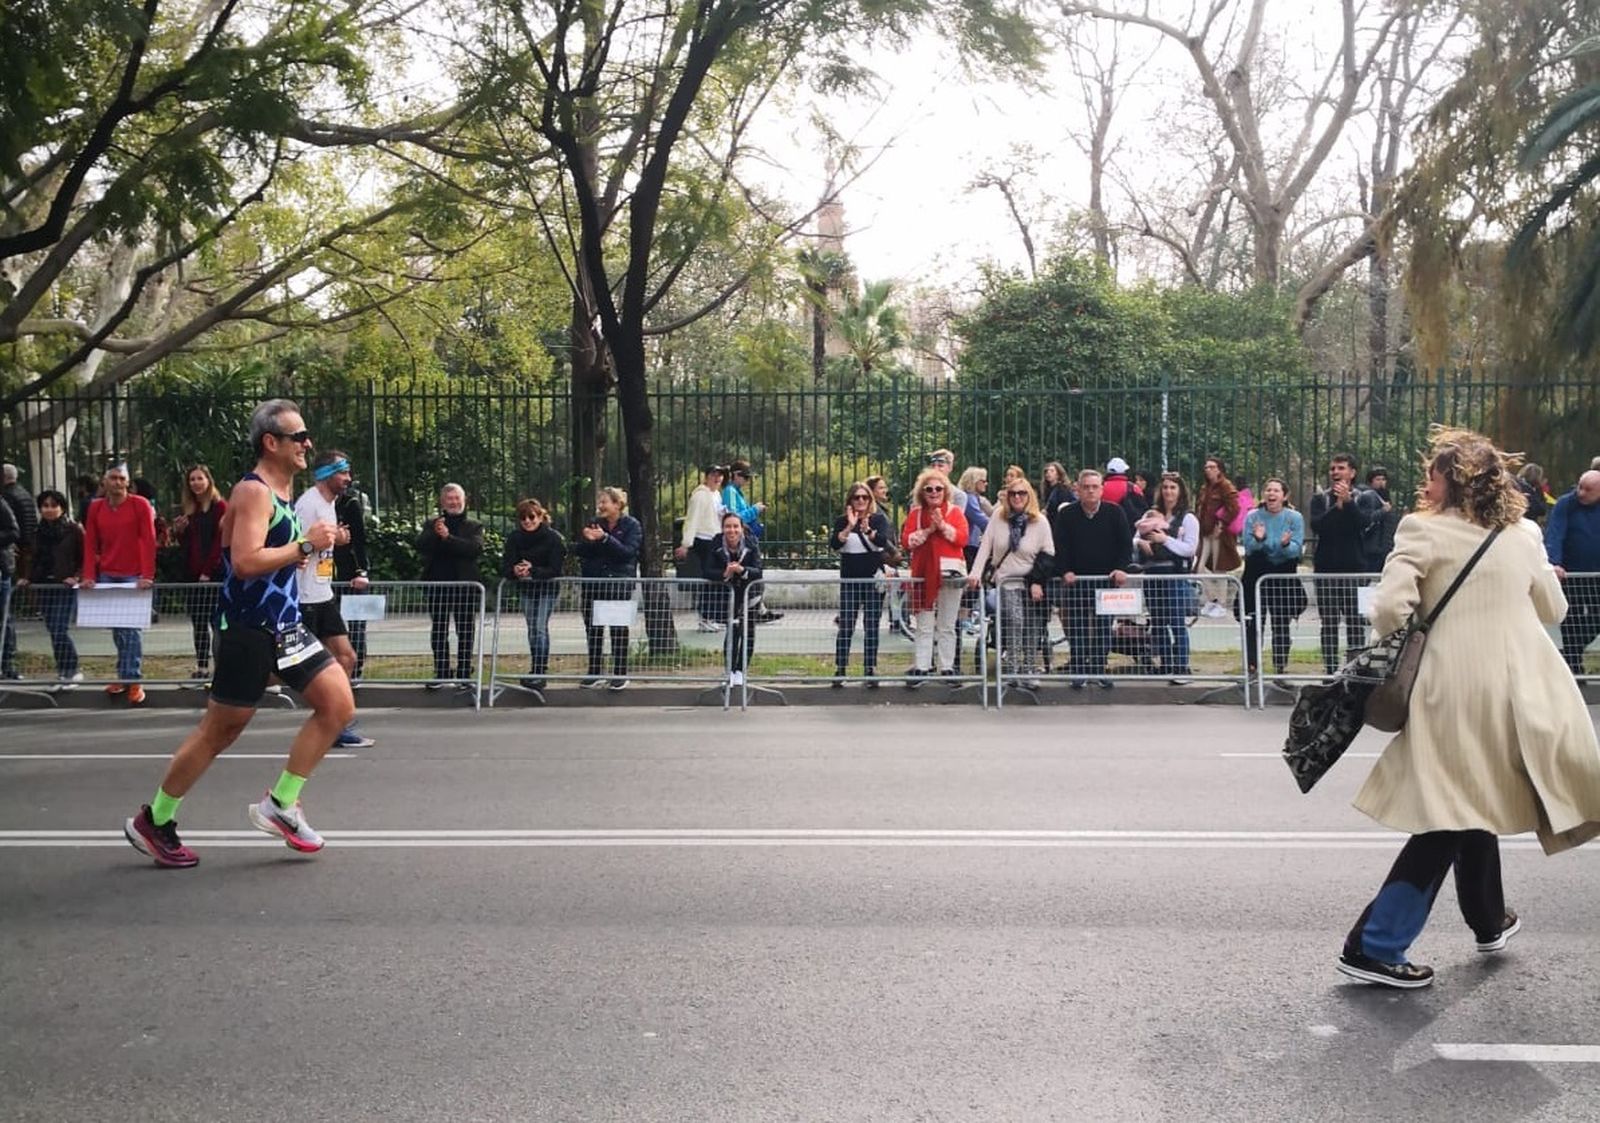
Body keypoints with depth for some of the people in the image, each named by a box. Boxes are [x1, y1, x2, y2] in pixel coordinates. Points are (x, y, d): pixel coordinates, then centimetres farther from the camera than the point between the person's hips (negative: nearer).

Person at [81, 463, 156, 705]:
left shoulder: (140, 504, -5)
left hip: (134, 576, -4)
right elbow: (90, 543, 7)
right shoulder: (96, 507, 7)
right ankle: (123, 676, 16)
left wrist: (147, 575, -16)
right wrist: (89, 575, -3)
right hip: (107, 575, 4)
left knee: (132, 628, -5)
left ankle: (133, 681, -3)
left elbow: (149, 541, -9)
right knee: (116, 629, 7)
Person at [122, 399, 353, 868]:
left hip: (284, 626, 9)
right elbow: (245, 562, -27)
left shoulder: (280, 493, 14)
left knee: (338, 704, 1)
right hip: (248, 630, -9)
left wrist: (313, 544, 11)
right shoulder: (253, 491, -16)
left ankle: (280, 804, 9)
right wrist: (305, 545, -21)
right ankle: (152, 822, 19)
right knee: (219, 730, 1)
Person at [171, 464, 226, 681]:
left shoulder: (219, 506, -4)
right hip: (191, 574, 7)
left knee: (216, 621, -8)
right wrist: (179, 532, -1)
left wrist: (207, 571, -16)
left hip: (213, 575, -7)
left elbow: (220, 541, -11)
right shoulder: (189, 510, 16)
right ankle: (201, 666, 14)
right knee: (198, 623, 8)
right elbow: (185, 545, 20)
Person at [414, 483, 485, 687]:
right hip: (437, 585, 2)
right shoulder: (431, 524, 13)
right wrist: (435, 534, -21)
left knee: (466, 632, 2)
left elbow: (476, 548, -12)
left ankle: (464, 674, 9)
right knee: (438, 632, 5)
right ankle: (441, 673, 13)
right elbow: (420, 545, -3)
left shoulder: (474, 526, 7)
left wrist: (448, 537, -17)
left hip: (465, 585, -2)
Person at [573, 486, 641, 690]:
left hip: (619, 583, -4)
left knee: (619, 630, -2)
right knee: (593, 629, 6)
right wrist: (587, 540, -13)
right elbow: (578, 551, 8)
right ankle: (594, 673, 15)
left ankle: (620, 674, 6)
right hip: (593, 583, 4)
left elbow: (629, 552, -15)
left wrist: (605, 538, -23)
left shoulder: (631, 525, -1)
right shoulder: (594, 523, 11)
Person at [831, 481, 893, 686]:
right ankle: (839, 670, 2)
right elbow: (834, 544, -10)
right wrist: (850, 527, -24)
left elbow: (885, 541, -15)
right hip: (849, 581, 0)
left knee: (871, 627, 2)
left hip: (874, 581, 0)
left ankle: (870, 670, 6)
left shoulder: (878, 519, 3)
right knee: (845, 627, -3)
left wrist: (868, 531, -34)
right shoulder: (842, 522, 5)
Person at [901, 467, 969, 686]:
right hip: (924, 574, 1)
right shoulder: (915, 514, 9)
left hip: (949, 573, -1)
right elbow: (906, 541, -2)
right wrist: (928, 530, -12)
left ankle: (947, 668, 11)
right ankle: (922, 668, 3)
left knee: (947, 626, 6)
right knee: (924, 626, 2)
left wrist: (943, 526, -17)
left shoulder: (955, 512, 6)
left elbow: (962, 538, -7)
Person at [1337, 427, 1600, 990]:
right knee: (1472, 806, 12)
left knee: (1456, 813, 13)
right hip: (1519, 687, 3)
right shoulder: (1523, 533, 8)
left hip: (1452, 689, -3)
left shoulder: (1423, 530, -4)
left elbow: (1390, 610, -14)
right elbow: (1552, 610, 20)